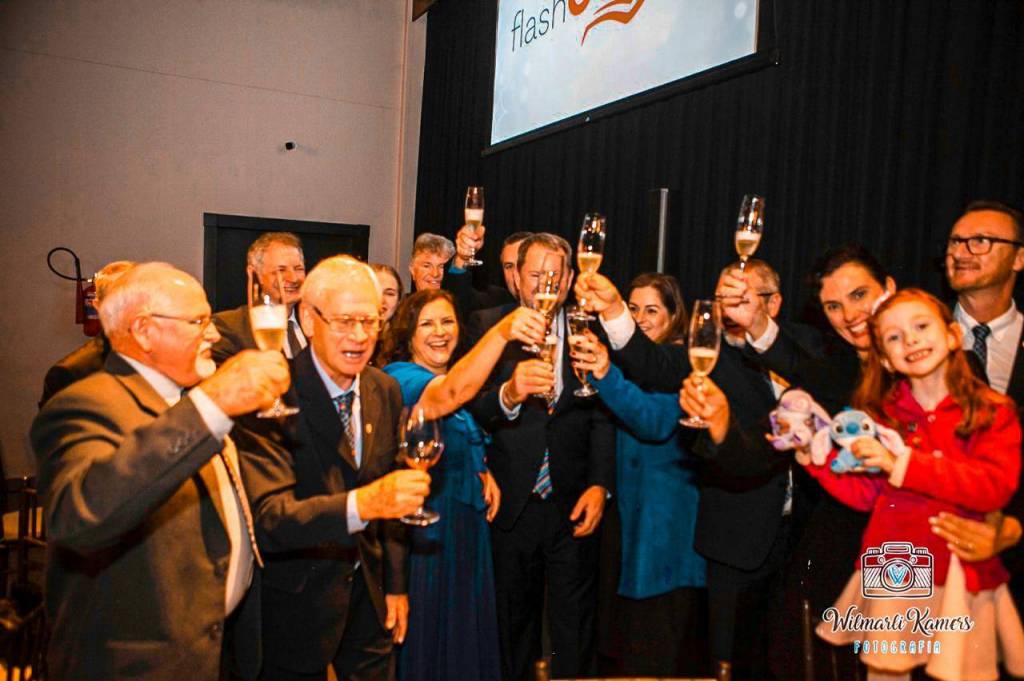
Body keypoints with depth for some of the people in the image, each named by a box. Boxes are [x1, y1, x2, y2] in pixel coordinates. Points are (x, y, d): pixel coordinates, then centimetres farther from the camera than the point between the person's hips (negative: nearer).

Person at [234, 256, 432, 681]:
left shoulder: (385, 391, -2)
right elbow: (267, 519, -30)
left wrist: (395, 584, 10)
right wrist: (359, 505, -45)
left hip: (369, 593, 6)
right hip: (298, 601, -5)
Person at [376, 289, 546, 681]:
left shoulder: (458, 375, 9)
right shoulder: (399, 377, -16)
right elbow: (451, 393, -39)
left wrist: (483, 473, 1)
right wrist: (501, 332, -52)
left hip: (468, 526, 8)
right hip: (423, 530, -8)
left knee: (466, 637, 19)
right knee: (426, 637, 7)